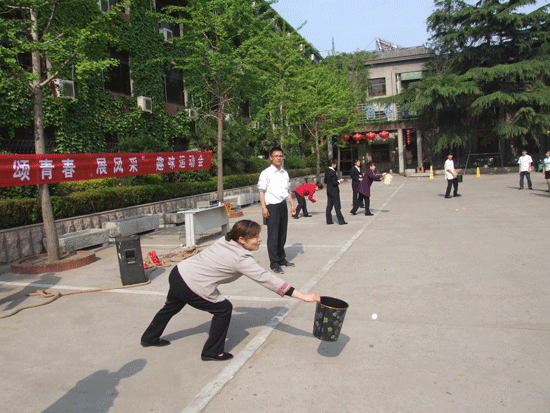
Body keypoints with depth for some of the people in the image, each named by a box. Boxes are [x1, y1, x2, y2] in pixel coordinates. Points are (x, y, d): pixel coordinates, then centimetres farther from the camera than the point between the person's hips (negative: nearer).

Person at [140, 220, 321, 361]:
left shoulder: (225, 240, 2)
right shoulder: (241, 259, -20)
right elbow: (266, 278, -23)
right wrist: (303, 296, -23)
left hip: (178, 272, 9)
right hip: (191, 286, -9)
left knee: (171, 307, 32)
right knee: (223, 309, 5)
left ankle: (150, 338, 57)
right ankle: (212, 352, 19)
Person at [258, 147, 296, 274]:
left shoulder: (285, 173, 15)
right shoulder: (266, 173, -5)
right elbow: (261, 191, -8)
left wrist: (292, 204, 16)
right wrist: (263, 207, -16)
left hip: (283, 205, 6)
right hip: (272, 206, -6)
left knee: (282, 234, 13)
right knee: (273, 235, -5)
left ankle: (281, 259, 26)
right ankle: (274, 263, 2)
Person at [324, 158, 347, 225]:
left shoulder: (326, 171, 6)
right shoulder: (333, 172, -19)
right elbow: (334, 183, -20)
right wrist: (339, 181, -5)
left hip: (329, 191, 8)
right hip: (334, 191, -8)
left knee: (329, 206, 10)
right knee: (337, 206, -1)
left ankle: (329, 221, 15)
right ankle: (341, 221, 5)